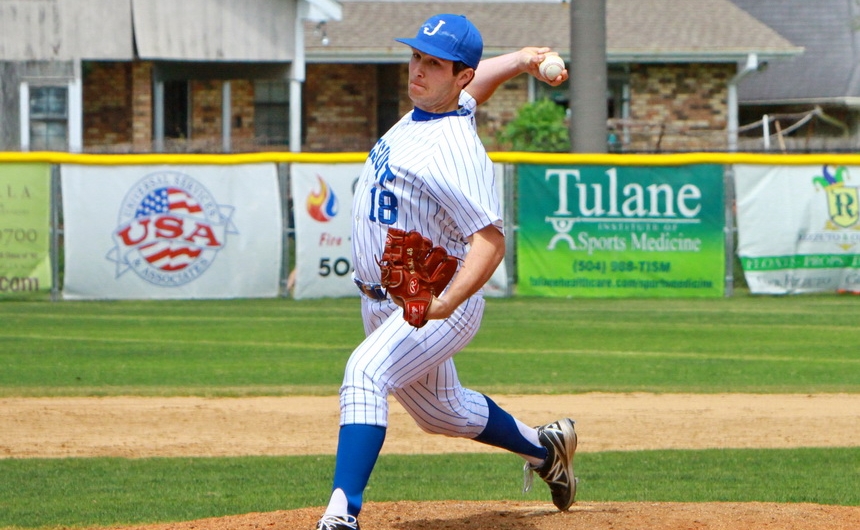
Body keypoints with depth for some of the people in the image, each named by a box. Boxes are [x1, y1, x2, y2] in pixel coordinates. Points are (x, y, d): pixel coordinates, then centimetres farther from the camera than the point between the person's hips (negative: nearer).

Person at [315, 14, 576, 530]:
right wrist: (521, 59, 10)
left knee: (365, 373, -33)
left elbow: (490, 240, -31)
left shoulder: (457, 150, -23)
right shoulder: (421, 112, 4)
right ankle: (545, 448, 51)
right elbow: (480, 81, 27)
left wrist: (444, 304, -44)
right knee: (441, 410, 27)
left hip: (439, 302, -10)